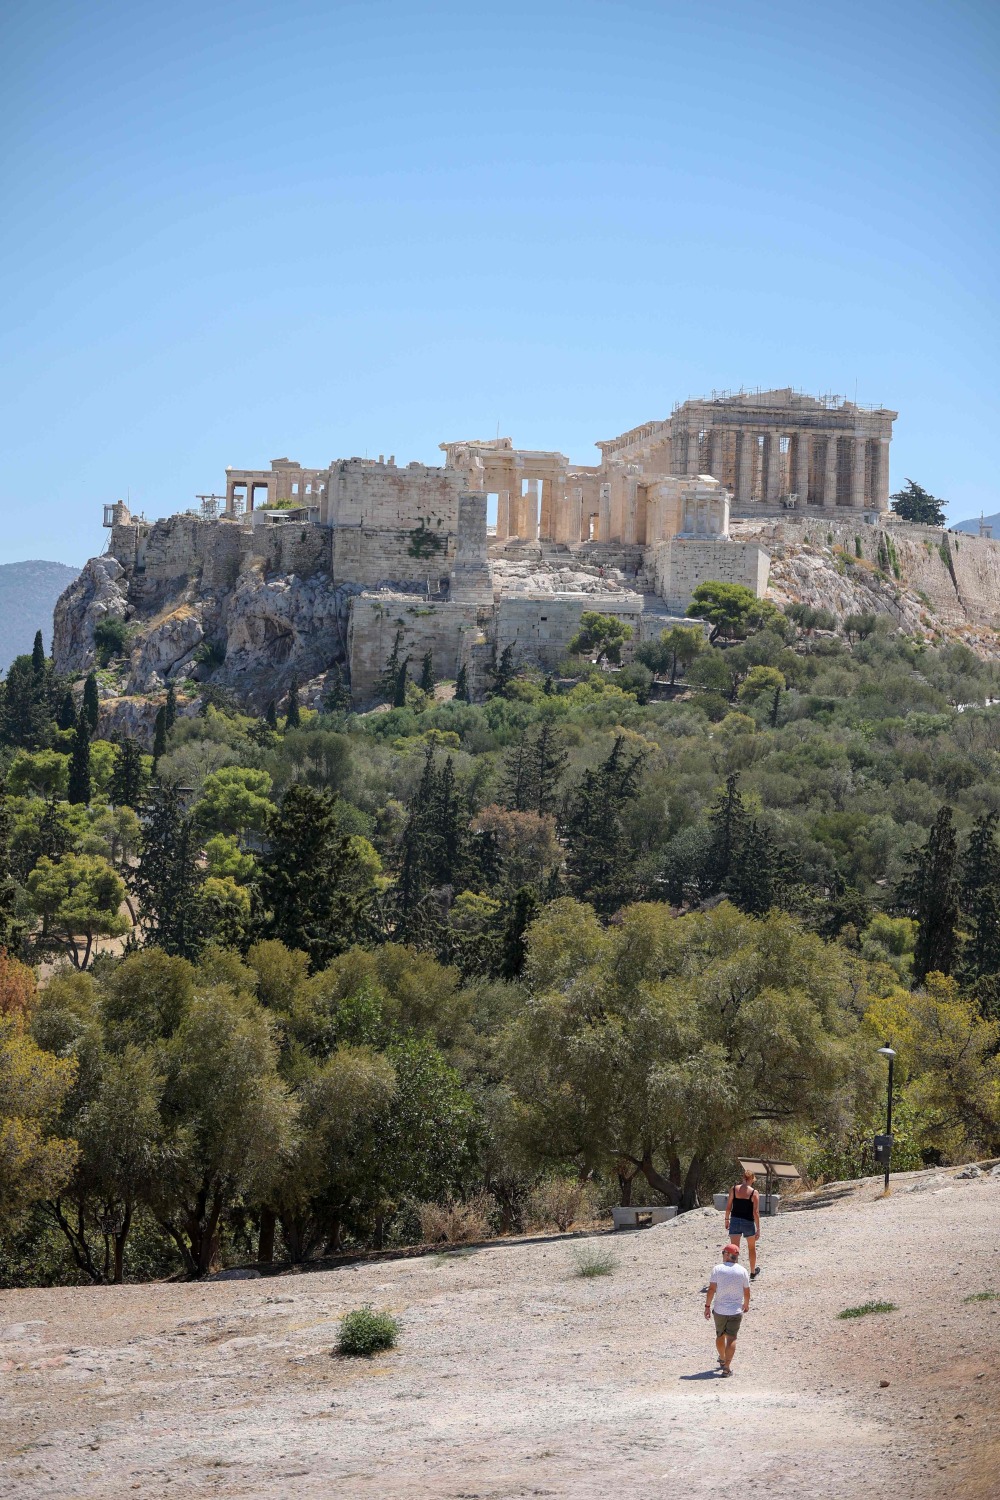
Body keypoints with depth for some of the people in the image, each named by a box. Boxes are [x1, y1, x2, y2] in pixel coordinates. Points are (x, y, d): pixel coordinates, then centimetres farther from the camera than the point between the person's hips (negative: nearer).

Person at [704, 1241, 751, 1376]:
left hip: (719, 1310, 0)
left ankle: (722, 1359, 40)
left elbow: (711, 1289, -11)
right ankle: (727, 1367, -11)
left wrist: (707, 1306, -3)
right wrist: (746, 1304, 23)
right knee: (731, 1338, -1)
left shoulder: (717, 1269, -8)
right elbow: (747, 1292, 4)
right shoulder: (742, 1271, -2)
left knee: (720, 1336, 21)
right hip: (736, 1310, 0)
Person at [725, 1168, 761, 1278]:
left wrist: (727, 1219, 16)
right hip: (748, 1223, -1)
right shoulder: (754, 1193, -9)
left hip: (735, 1221, 1)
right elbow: (756, 1212, -11)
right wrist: (758, 1229, -6)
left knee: (734, 1249, -2)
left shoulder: (734, 1189, -2)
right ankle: (753, 1272, 37)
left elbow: (728, 1206, 2)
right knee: (752, 1248, 21)